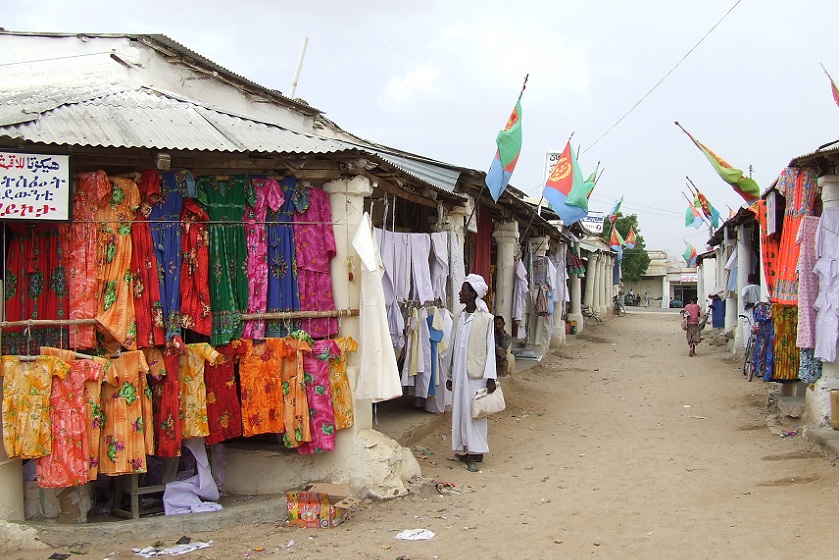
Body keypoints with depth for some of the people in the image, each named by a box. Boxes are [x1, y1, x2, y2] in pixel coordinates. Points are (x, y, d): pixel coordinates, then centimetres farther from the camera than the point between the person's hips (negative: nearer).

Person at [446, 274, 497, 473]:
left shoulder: (485, 318, -7)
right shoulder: (461, 318, 11)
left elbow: (490, 349, -8)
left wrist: (490, 377, -13)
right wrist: (451, 376, 15)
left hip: (476, 374, -6)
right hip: (460, 373, 6)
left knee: (474, 412, -3)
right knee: (460, 410, 8)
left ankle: (475, 453, 1)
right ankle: (464, 450, 16)